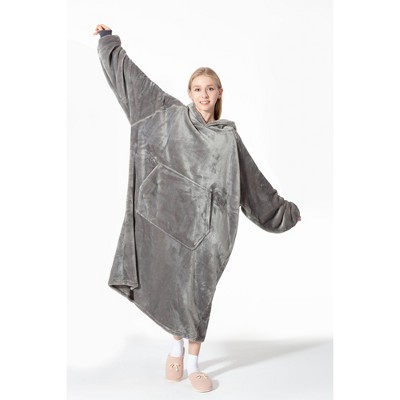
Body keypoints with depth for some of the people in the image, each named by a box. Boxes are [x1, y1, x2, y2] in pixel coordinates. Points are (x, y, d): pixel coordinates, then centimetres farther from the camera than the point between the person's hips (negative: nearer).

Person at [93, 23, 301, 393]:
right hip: (170, 217, 0)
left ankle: (193, 362, 16)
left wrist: (284, 209, 21)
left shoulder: (228, 136, 10)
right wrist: (110, 40, 18)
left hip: (206, 223, 0)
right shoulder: (171, 115, 8)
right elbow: (134, 76, 13)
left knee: (198, 291, 2)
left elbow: (254, 180, 17)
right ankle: (177, 344, 30)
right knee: (170, 285, 4)